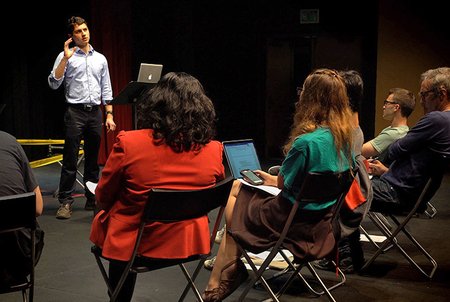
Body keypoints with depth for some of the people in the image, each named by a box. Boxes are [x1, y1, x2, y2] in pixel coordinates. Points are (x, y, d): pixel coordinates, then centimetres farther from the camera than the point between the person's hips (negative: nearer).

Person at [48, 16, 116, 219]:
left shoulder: (100, 58, 13)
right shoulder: (66, 57, 2)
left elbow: (106, 90, 14)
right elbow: (54, 84, -9)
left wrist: (109, 114, 7)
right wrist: (65, 58, -16)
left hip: (95, 112, 4)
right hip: (75, 112, -4)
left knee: (93, 159, 9)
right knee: (70, 159, -5)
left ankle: (92, 199, 16)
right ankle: (65, 202, -2)